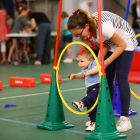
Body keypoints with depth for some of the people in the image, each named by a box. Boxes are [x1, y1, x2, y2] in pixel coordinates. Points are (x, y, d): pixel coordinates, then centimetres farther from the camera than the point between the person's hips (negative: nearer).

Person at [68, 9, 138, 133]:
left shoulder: (103, 26, -39)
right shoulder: (87, 31, -17)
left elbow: (122, 45, -26)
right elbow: (104, 47, -5)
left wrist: (106, 63, -26)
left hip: (125, 42, -7)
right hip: (110, 44, 7)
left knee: (121, 78, -14)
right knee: (107, 78, 1)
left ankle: (125, 119, -12)